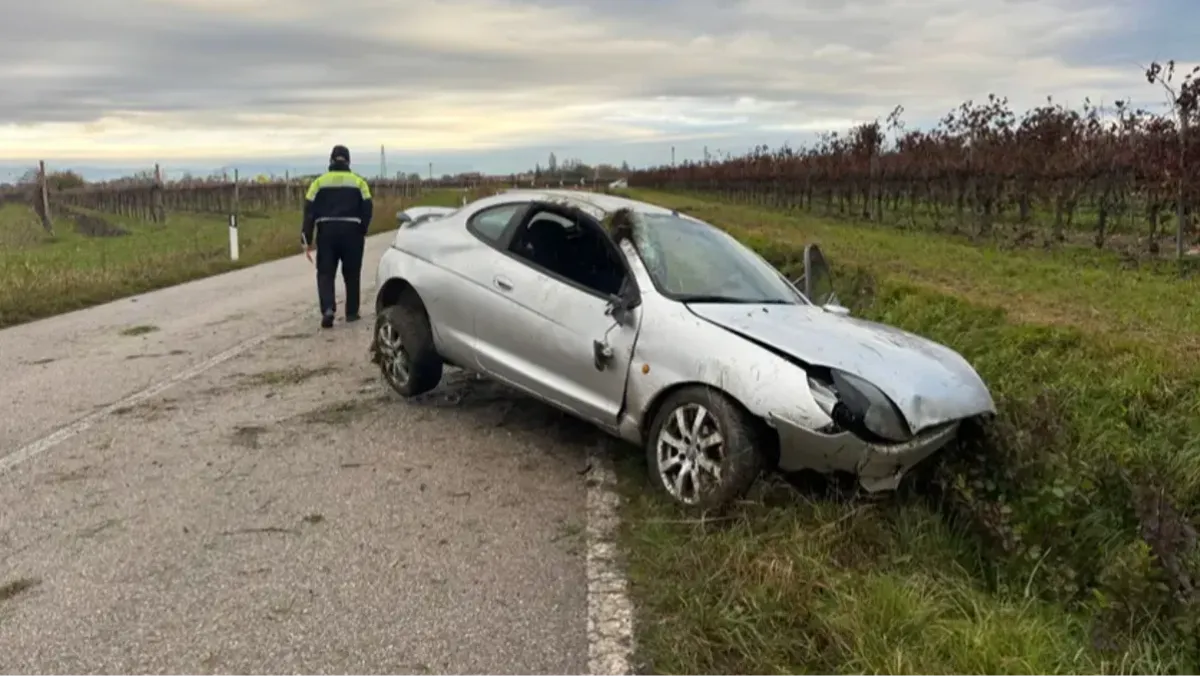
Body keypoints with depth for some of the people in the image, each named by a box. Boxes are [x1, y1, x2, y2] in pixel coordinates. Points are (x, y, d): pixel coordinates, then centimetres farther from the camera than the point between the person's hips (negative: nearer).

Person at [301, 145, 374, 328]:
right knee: (352, 274, 13)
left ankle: (328, 309, -16)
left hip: (327, 232, 0)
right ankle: (351, 312, 18)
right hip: (352, 231, 0)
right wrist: (362, 232, 14)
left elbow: (309, 212, -1)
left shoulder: (319, 182, 4)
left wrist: (307, 240, 0)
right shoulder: (358, 182, 4)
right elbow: (367, 209, 0)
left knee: (325, 273, 4)